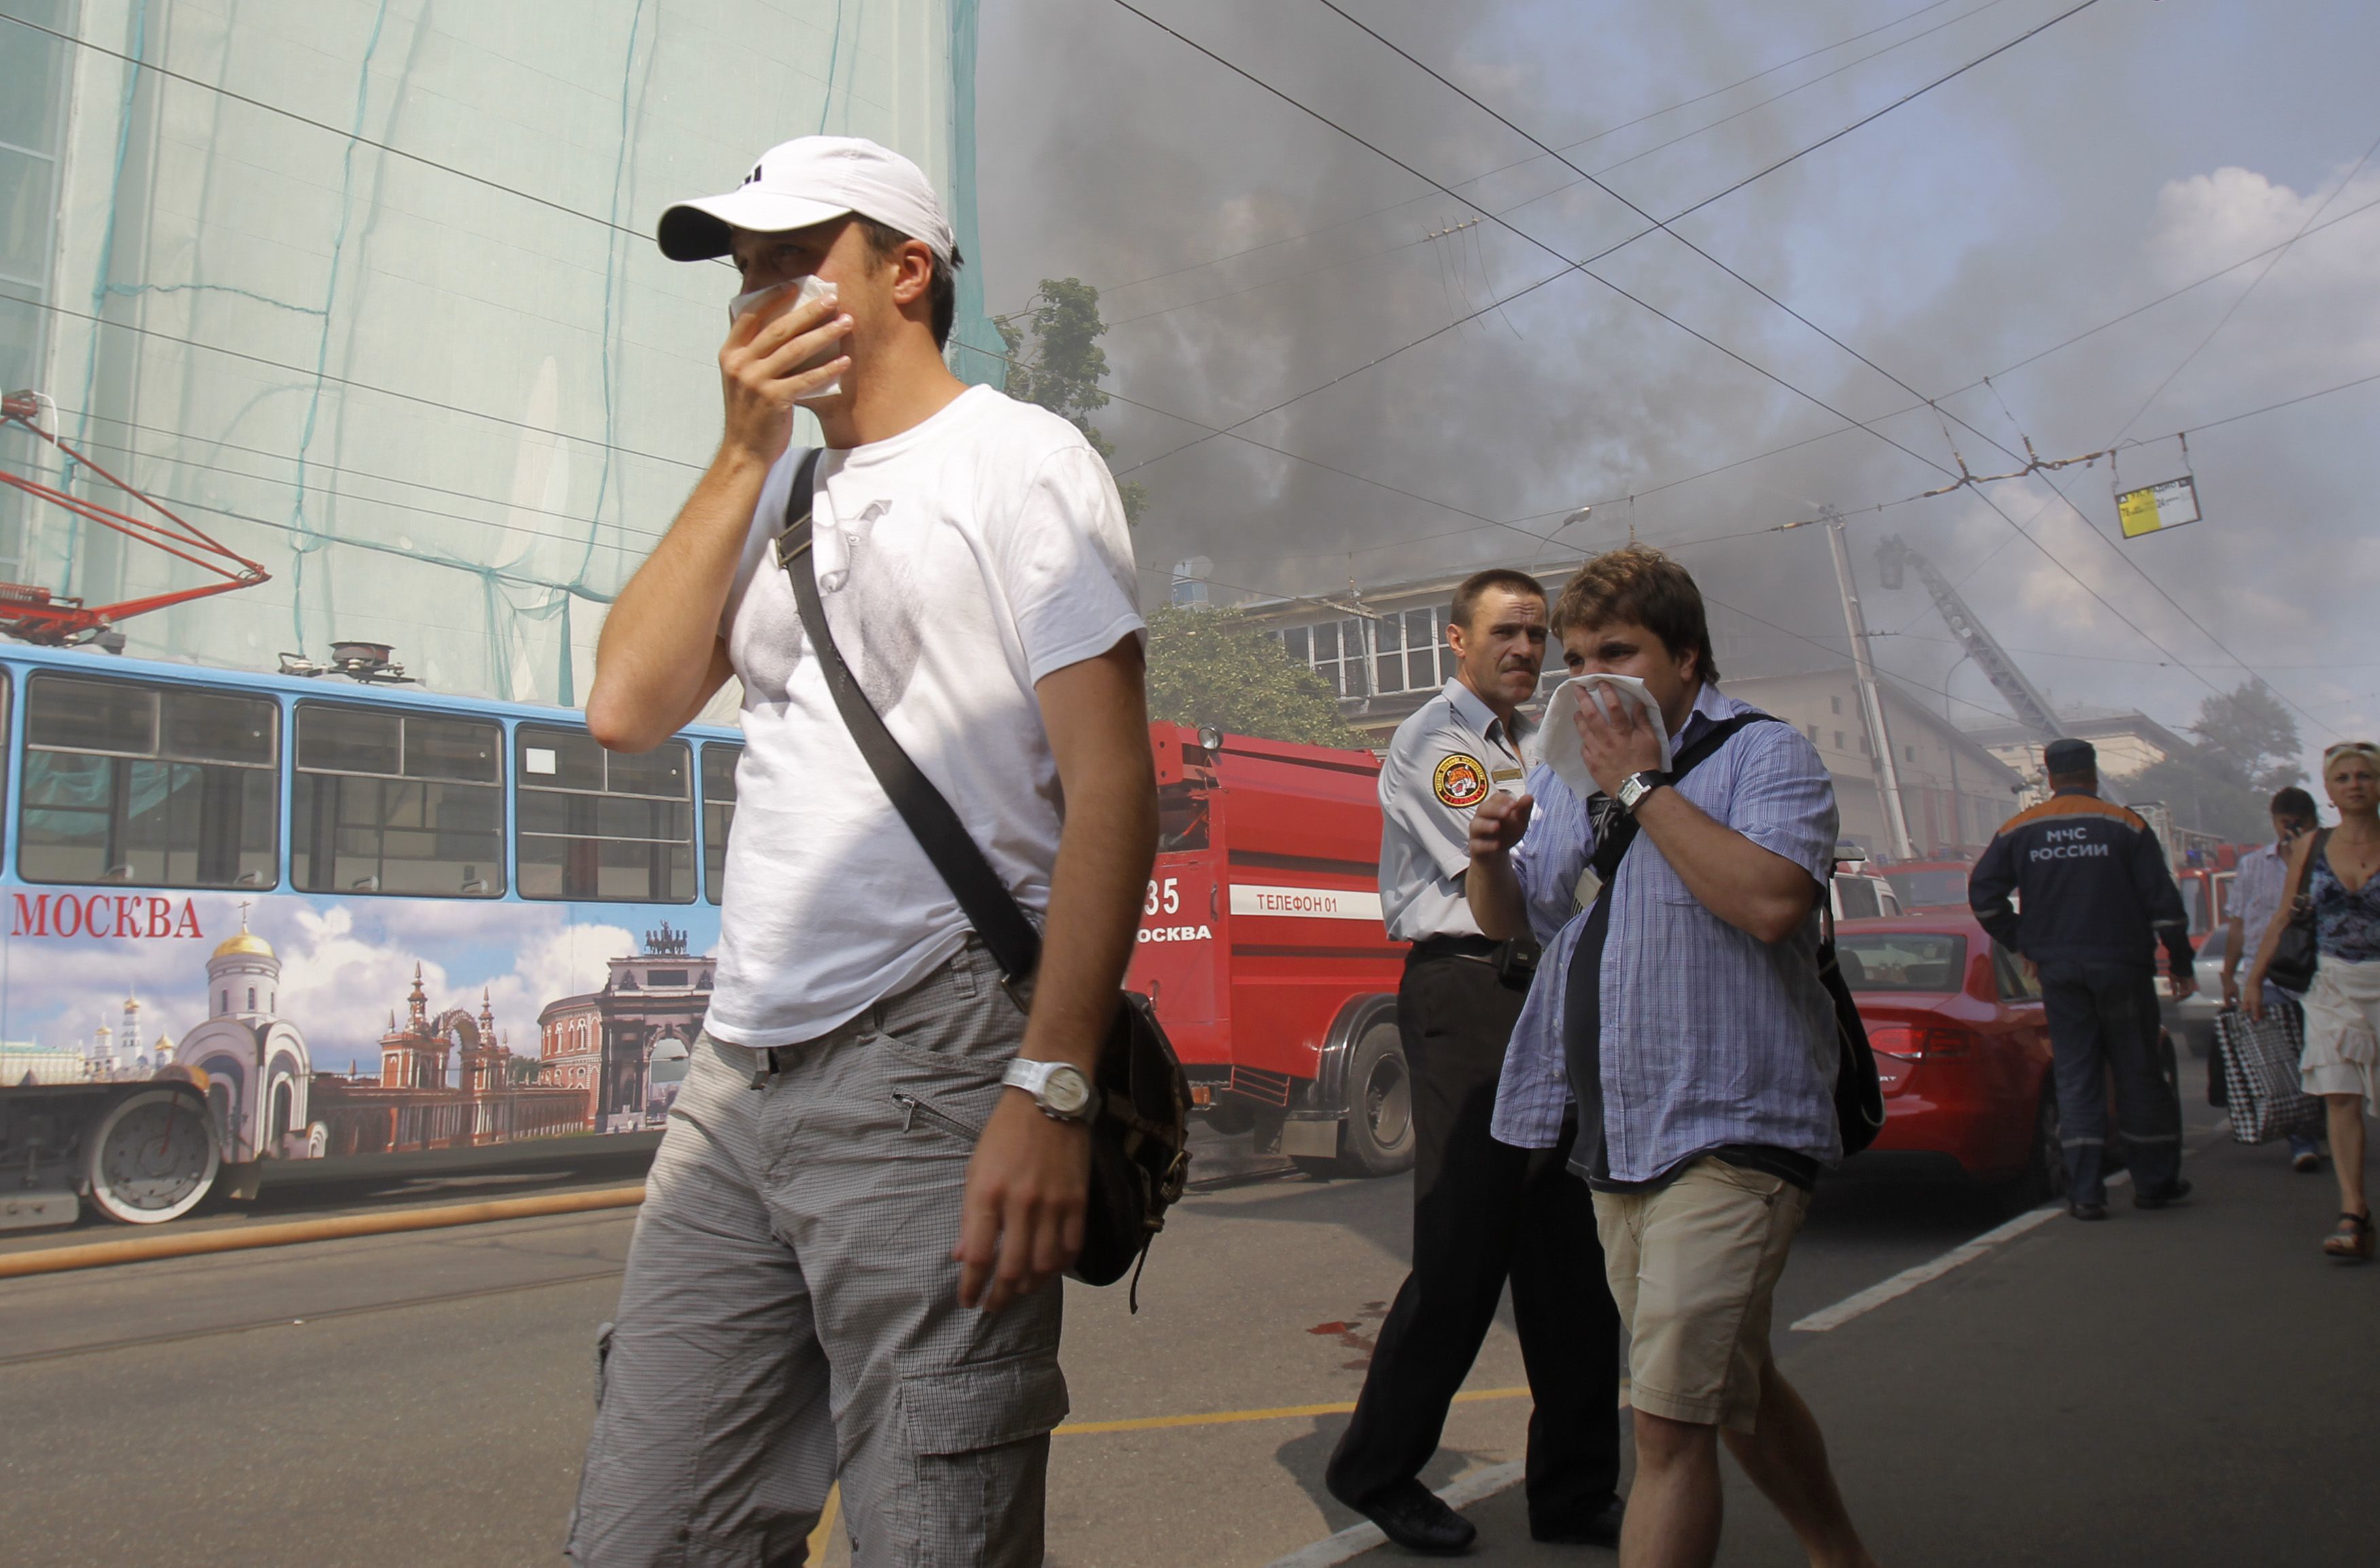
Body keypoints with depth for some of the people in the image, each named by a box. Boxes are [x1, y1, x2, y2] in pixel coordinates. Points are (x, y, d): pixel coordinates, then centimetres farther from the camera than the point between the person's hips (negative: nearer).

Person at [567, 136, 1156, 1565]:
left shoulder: (1017, 457, 0)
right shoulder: (777, 492, 21)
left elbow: (1111, 782, -10)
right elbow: (627, 708, 8)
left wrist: (1052, 1090, -19)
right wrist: (747, 456, 5)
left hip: (928, 1072, -6)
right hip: (739, 1077, 7)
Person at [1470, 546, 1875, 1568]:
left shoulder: (1762, 753, -7)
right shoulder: (1569, 769, 15)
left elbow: (1770, 901, -25)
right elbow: (1508, 920, 18)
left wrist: (1642, 785, -19)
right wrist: (1491, 858, -4)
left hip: (1725, 1132, -8)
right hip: (1613, 1141, 8)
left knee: (1669, 1420, -10)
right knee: (1732, 1390, 21)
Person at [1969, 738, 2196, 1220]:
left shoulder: (2020, 829, 4)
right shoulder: (2125, 826, -2)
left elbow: (1983, 892, 1)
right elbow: (2163, 901, -2)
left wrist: (2022, 944, 11)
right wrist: (2181, 964, 6)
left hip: (2058, 969, 2)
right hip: (2120, 966, -1)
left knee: (2075, 1078, 5)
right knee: (2138, 1073, 9)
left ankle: (2085, 1192, 2)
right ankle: (2155, 1183, 19)